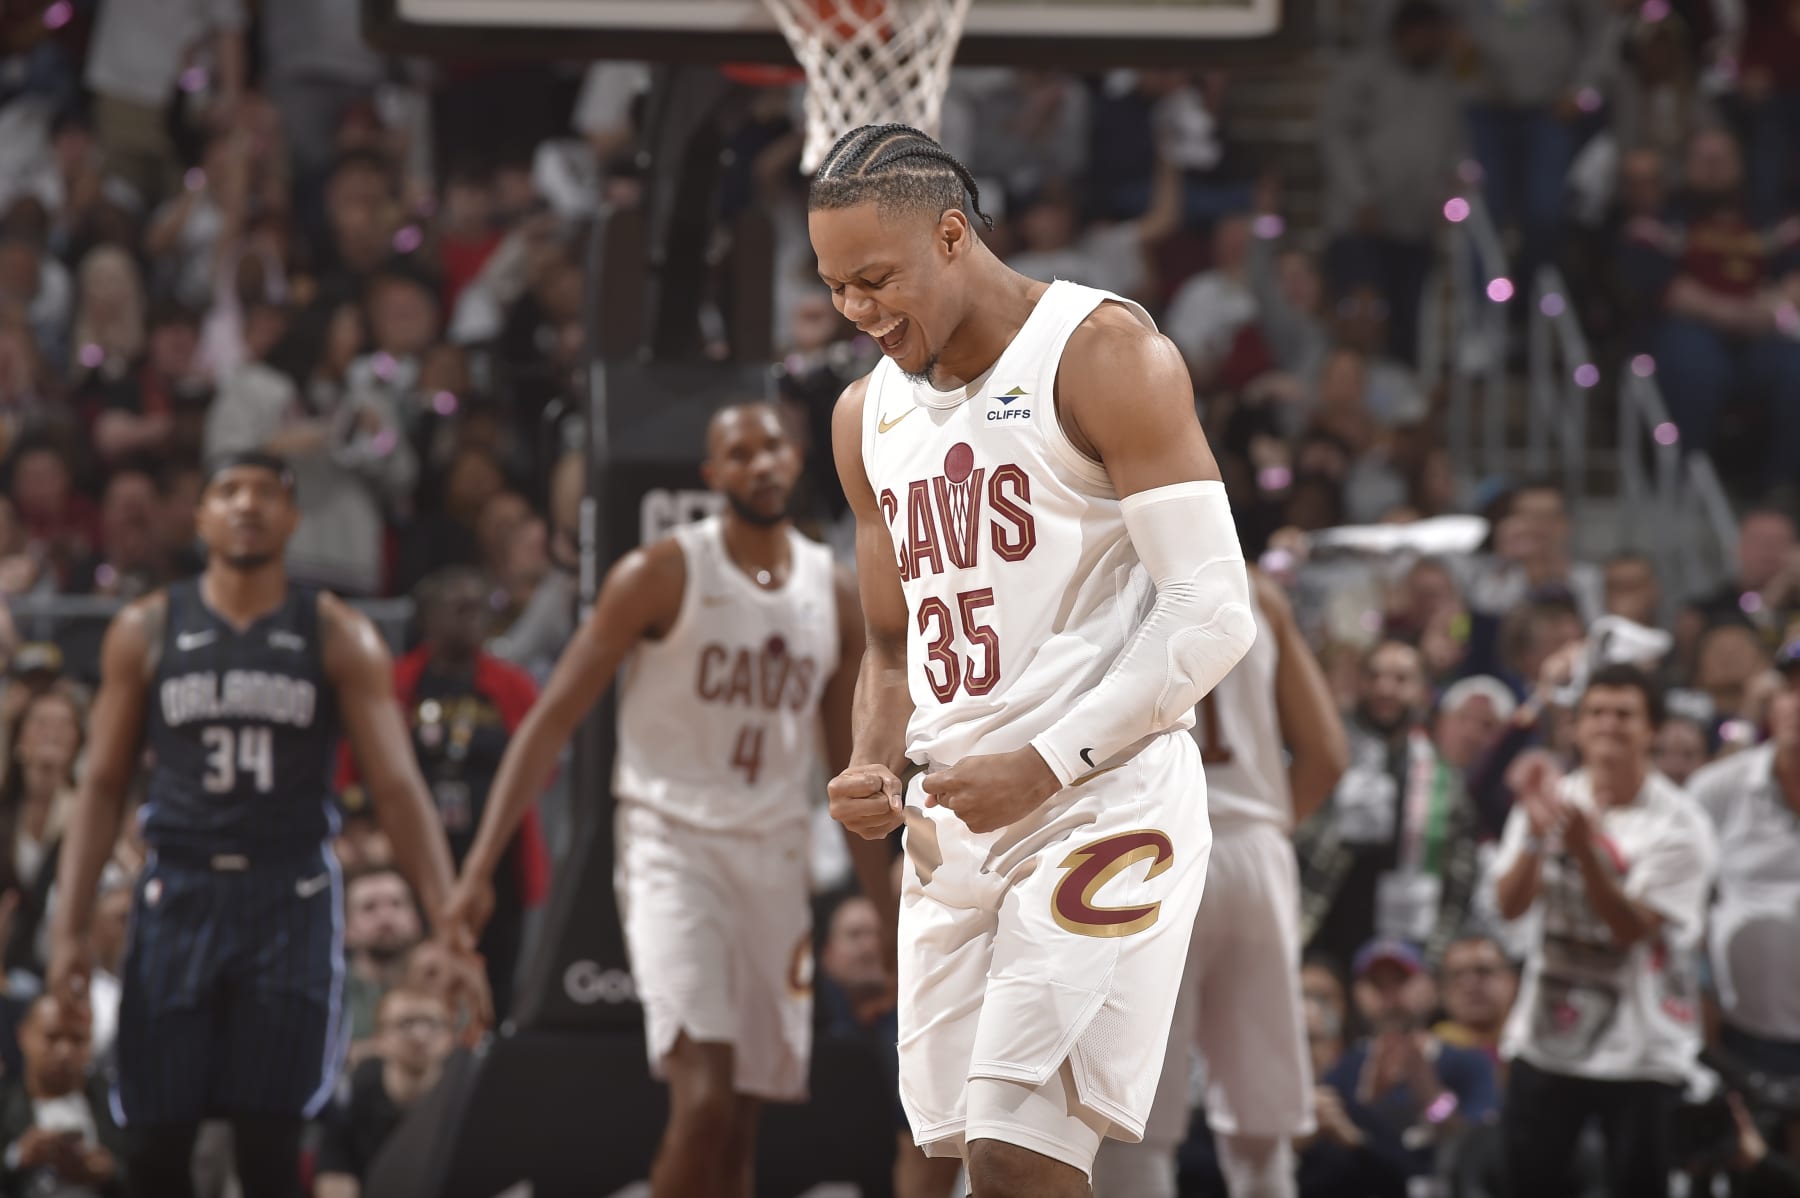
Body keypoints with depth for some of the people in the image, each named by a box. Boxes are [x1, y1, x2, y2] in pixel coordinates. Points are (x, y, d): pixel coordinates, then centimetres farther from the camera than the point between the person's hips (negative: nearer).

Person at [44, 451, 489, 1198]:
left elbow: (397, 790, -1)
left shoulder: (339, 639, 2)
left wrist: (451, 928, -9)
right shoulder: (146, 632, 6)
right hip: (179, 898, 1)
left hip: (291, 902, -1)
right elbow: (103, 786, 8)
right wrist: (68, 926, -1)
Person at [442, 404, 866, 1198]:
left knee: (742, 1120, 6)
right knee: (703, 1097, -20)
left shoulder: (836, 598, 9)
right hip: (673, 848, -5)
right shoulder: (663, 574, -5)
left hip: (775, 862, 5)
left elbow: (849, 767, 18)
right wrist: (479, 868, -14)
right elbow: (552, 720, -6)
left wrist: (887, 915, 15)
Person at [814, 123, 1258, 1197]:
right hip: (951, 821, 7)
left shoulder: (1103, 354, -9)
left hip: (1106, 803, -7)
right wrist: (878, 767, 2)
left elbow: (1215, 614, -14)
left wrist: (1046, 765, -18)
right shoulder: (868, 418, 14)